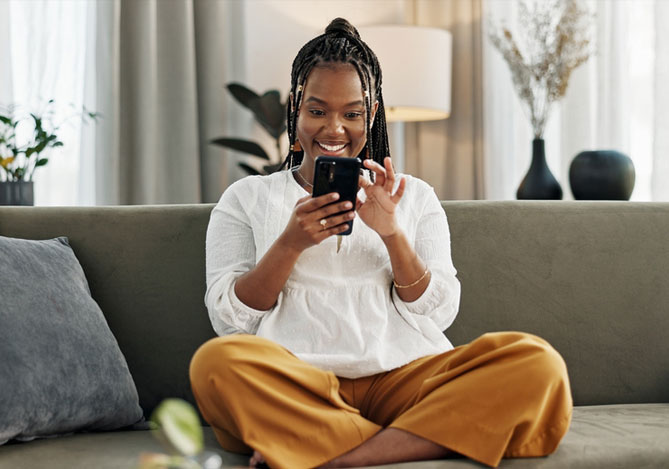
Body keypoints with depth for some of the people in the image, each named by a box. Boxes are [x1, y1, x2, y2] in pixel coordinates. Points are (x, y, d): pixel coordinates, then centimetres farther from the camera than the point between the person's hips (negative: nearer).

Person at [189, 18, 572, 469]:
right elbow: (230, 318, 7)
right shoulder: (247, 198, 18)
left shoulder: (415, 196, 21)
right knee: (217, 362, -35)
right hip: (297, 379, -1)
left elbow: (438, 313, 11)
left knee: (539, 363, -26)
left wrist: (392, 234, -5)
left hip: (402, 374, 2)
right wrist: (290, 244, -8)